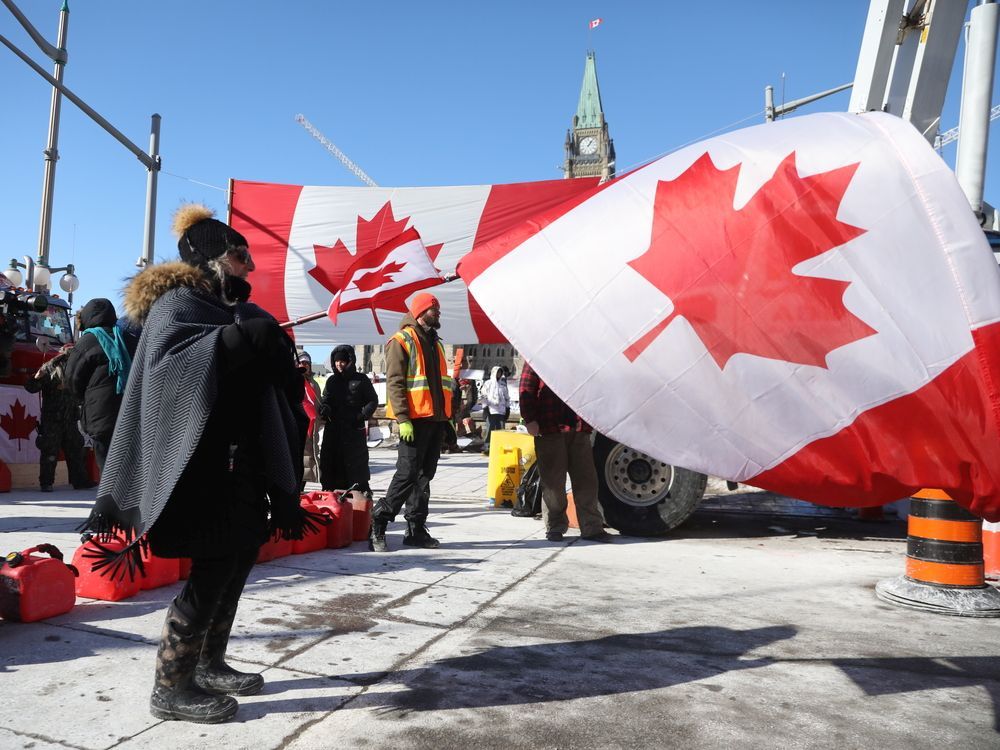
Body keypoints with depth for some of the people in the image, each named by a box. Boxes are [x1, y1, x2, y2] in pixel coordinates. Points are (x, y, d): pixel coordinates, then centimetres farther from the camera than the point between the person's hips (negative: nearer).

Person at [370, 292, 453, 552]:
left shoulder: (435, 343, 21)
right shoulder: (402, 340, -4)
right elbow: (394, 383, -12)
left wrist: (447, 417, 18)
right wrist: (403, 419, -20)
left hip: (436, 420, 8)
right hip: (415, 420, -8)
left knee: (424, 475, 9)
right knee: (408, 474, -10)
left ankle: (416, 529, 15)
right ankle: (377, 527, 0)